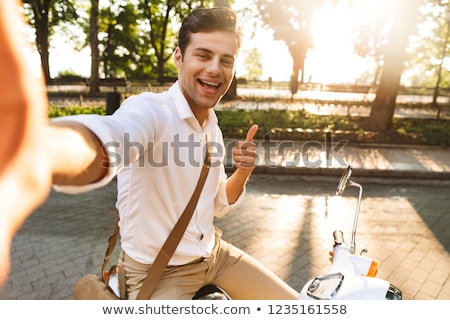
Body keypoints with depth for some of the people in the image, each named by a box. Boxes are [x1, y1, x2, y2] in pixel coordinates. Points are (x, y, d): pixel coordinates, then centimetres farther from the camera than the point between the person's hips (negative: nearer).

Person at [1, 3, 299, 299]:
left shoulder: (213, 128, 2)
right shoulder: (149, 110, -22)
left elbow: (218, 205, 10)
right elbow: (101, 143, -47)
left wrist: (243, 173, -10)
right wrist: (34, 148, -70)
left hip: (214, 253, 7)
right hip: (158, 271, -6)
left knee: (292, 305, 10)